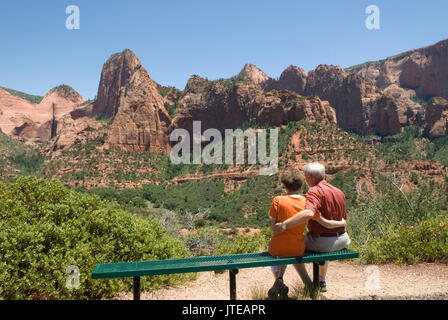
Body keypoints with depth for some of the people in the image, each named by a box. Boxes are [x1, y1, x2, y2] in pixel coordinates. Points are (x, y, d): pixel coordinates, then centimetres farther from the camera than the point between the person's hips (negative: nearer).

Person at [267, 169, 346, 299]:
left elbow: (273, 226, -10)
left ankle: (279, 280, 9)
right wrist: (342, 223, 17)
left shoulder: (278, 200, -10)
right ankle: (309, 284, 27)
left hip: (278, 248, -2)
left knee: (270, 250, 33)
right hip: (298, 248, 3)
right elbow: (327, 224, -2)